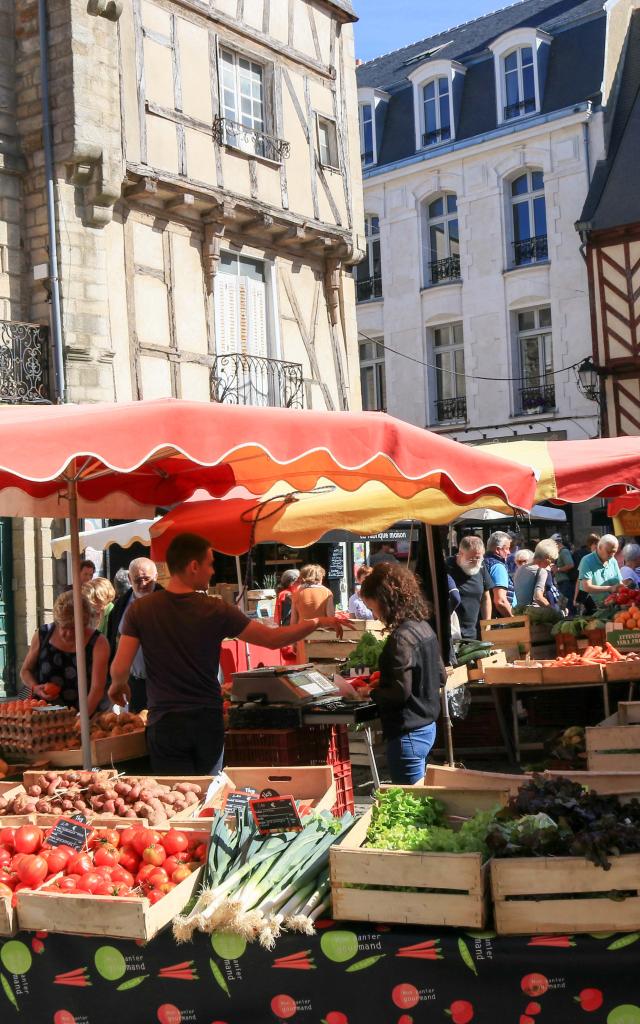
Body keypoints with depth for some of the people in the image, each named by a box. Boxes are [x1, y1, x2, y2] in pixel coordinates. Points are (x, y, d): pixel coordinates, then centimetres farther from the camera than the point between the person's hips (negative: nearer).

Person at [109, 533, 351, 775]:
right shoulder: (216, 611, -8)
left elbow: (120, 669, -9)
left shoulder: (140, 609, -7)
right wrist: (318, 622, 10)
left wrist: (117, 685, 16)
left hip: (165, 723, -1)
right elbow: (273, 639, -3)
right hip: (208, 720, 1)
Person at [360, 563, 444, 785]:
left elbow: (400, 692, -23)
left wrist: (369, 692, -7)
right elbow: (440, 677, 16)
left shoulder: (401, 637, -20)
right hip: (427, 726, 9)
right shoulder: (424, 627, 7)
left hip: (407, 734, -9)